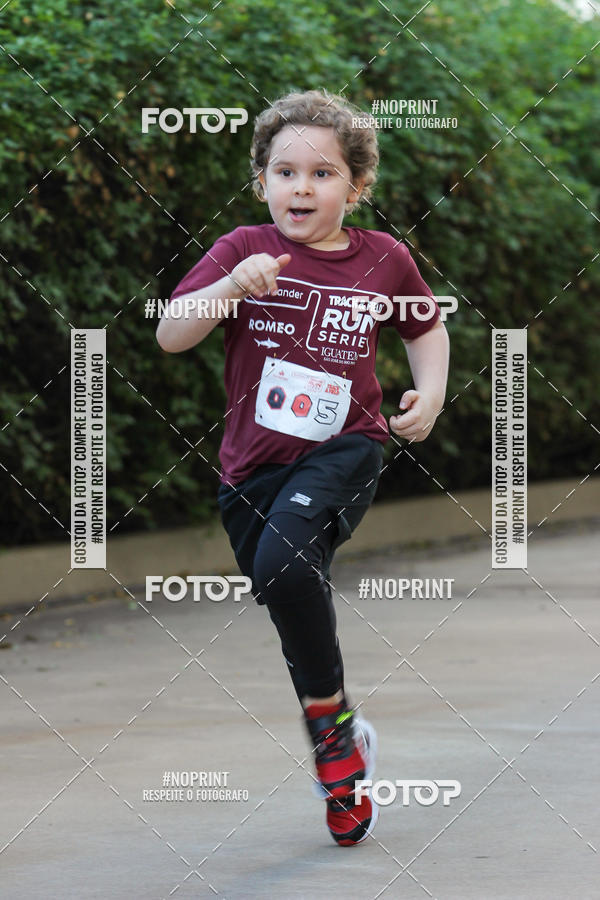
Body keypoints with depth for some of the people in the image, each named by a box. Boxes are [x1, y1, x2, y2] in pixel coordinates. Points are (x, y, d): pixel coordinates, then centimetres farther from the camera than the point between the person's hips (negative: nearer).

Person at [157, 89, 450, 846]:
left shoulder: (383, 260, 2)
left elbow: (427, 327, 21)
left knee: (283, 562, -31)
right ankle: (343, 765, 32)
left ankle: (329, 714, -12)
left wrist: (430, 391, 3)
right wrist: (231, 288, -25)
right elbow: (170, 336, -10)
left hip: (342, 450, -2)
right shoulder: (243, 251, -2)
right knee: (298, 619, 11)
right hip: (254, 465, 2)